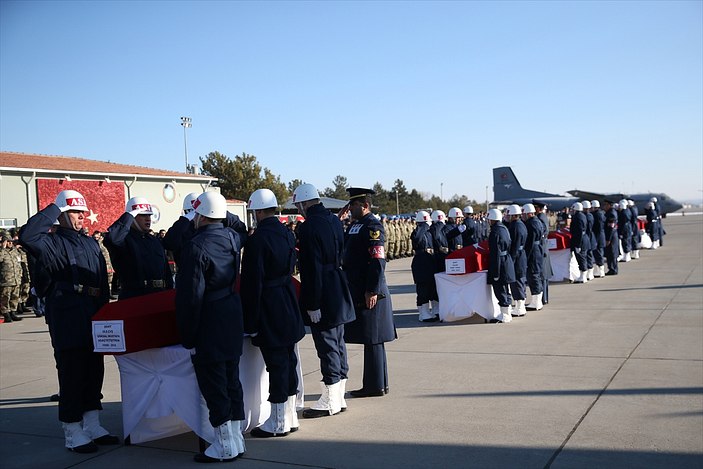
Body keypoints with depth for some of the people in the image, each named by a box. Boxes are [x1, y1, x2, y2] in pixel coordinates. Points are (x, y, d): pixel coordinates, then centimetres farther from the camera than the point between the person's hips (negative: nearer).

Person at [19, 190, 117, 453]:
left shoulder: (91, 244, 18)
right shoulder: (53, 243, -3)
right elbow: (27, 236, -25)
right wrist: (53, 209, -15)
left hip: (93, 317, 7)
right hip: (67, 319, -7)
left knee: (94, 371, 12)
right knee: (72, 374, -2)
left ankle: (92, 426, 24)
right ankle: (73, 435, 7)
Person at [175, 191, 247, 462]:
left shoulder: (196, 247, -19)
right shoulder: (233, 237, 3)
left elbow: (190, 296, -20)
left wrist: (188, 336, -13)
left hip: (209, 326, -8)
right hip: (233, 322, 8)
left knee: (213, 386, 1)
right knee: (231, 381, 15)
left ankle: (225, 446, 9)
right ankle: (236, 439, 24)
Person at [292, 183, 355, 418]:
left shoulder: (309, 227, -18)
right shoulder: (334, 221, 9)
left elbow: (312, 268, -20)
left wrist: (313, 304, -17)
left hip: (323, 296, -9)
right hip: (339, 293, 9)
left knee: (327, 345, -1)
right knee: (338, 343, 15)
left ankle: (330, 401, 9)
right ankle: (339, 397, 26)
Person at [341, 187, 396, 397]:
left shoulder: (372, 226, -13)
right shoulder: (355, 225, 16)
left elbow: (377, 260, -19)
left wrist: (372, 291, -21)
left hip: (369, 294, -9)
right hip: (357, 292, 9)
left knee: (372, 339, -2)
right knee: (371, 340, 14)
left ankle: (376, 385, 6)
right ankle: (376, 384, 23)